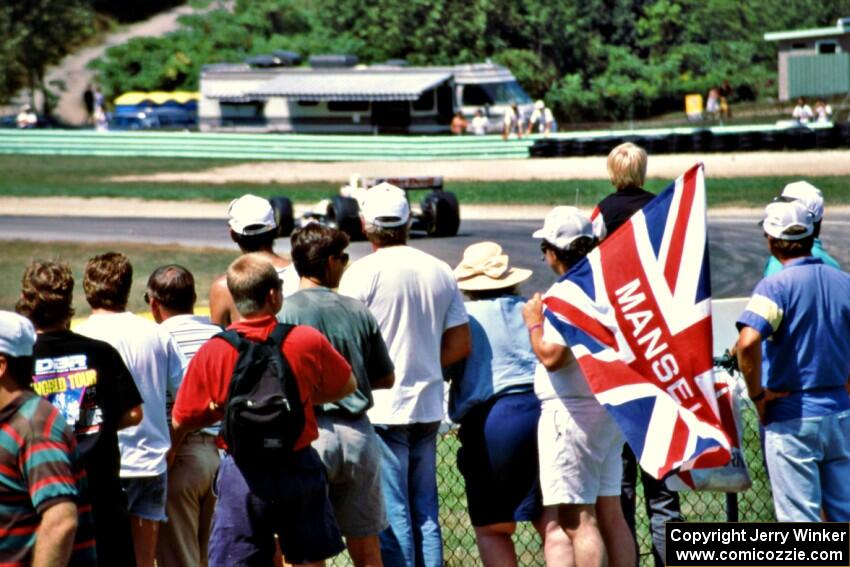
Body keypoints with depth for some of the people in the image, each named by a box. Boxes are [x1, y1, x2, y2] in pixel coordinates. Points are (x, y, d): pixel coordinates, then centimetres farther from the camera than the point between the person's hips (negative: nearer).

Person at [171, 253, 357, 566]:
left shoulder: (212, 352, -10)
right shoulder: (308, 341, -9)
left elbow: (181, 422, -3)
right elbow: (346, 386, 9)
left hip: (243, 472, -1)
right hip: (299, 467, 1)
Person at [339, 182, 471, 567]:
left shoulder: (363, 273, -10)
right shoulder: (440, 272, 7)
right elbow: (460, 344, 9)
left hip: (381, 407, -5)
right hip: (428, 405, 5)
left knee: (392, 513, -3)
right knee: (425, 513, 11)